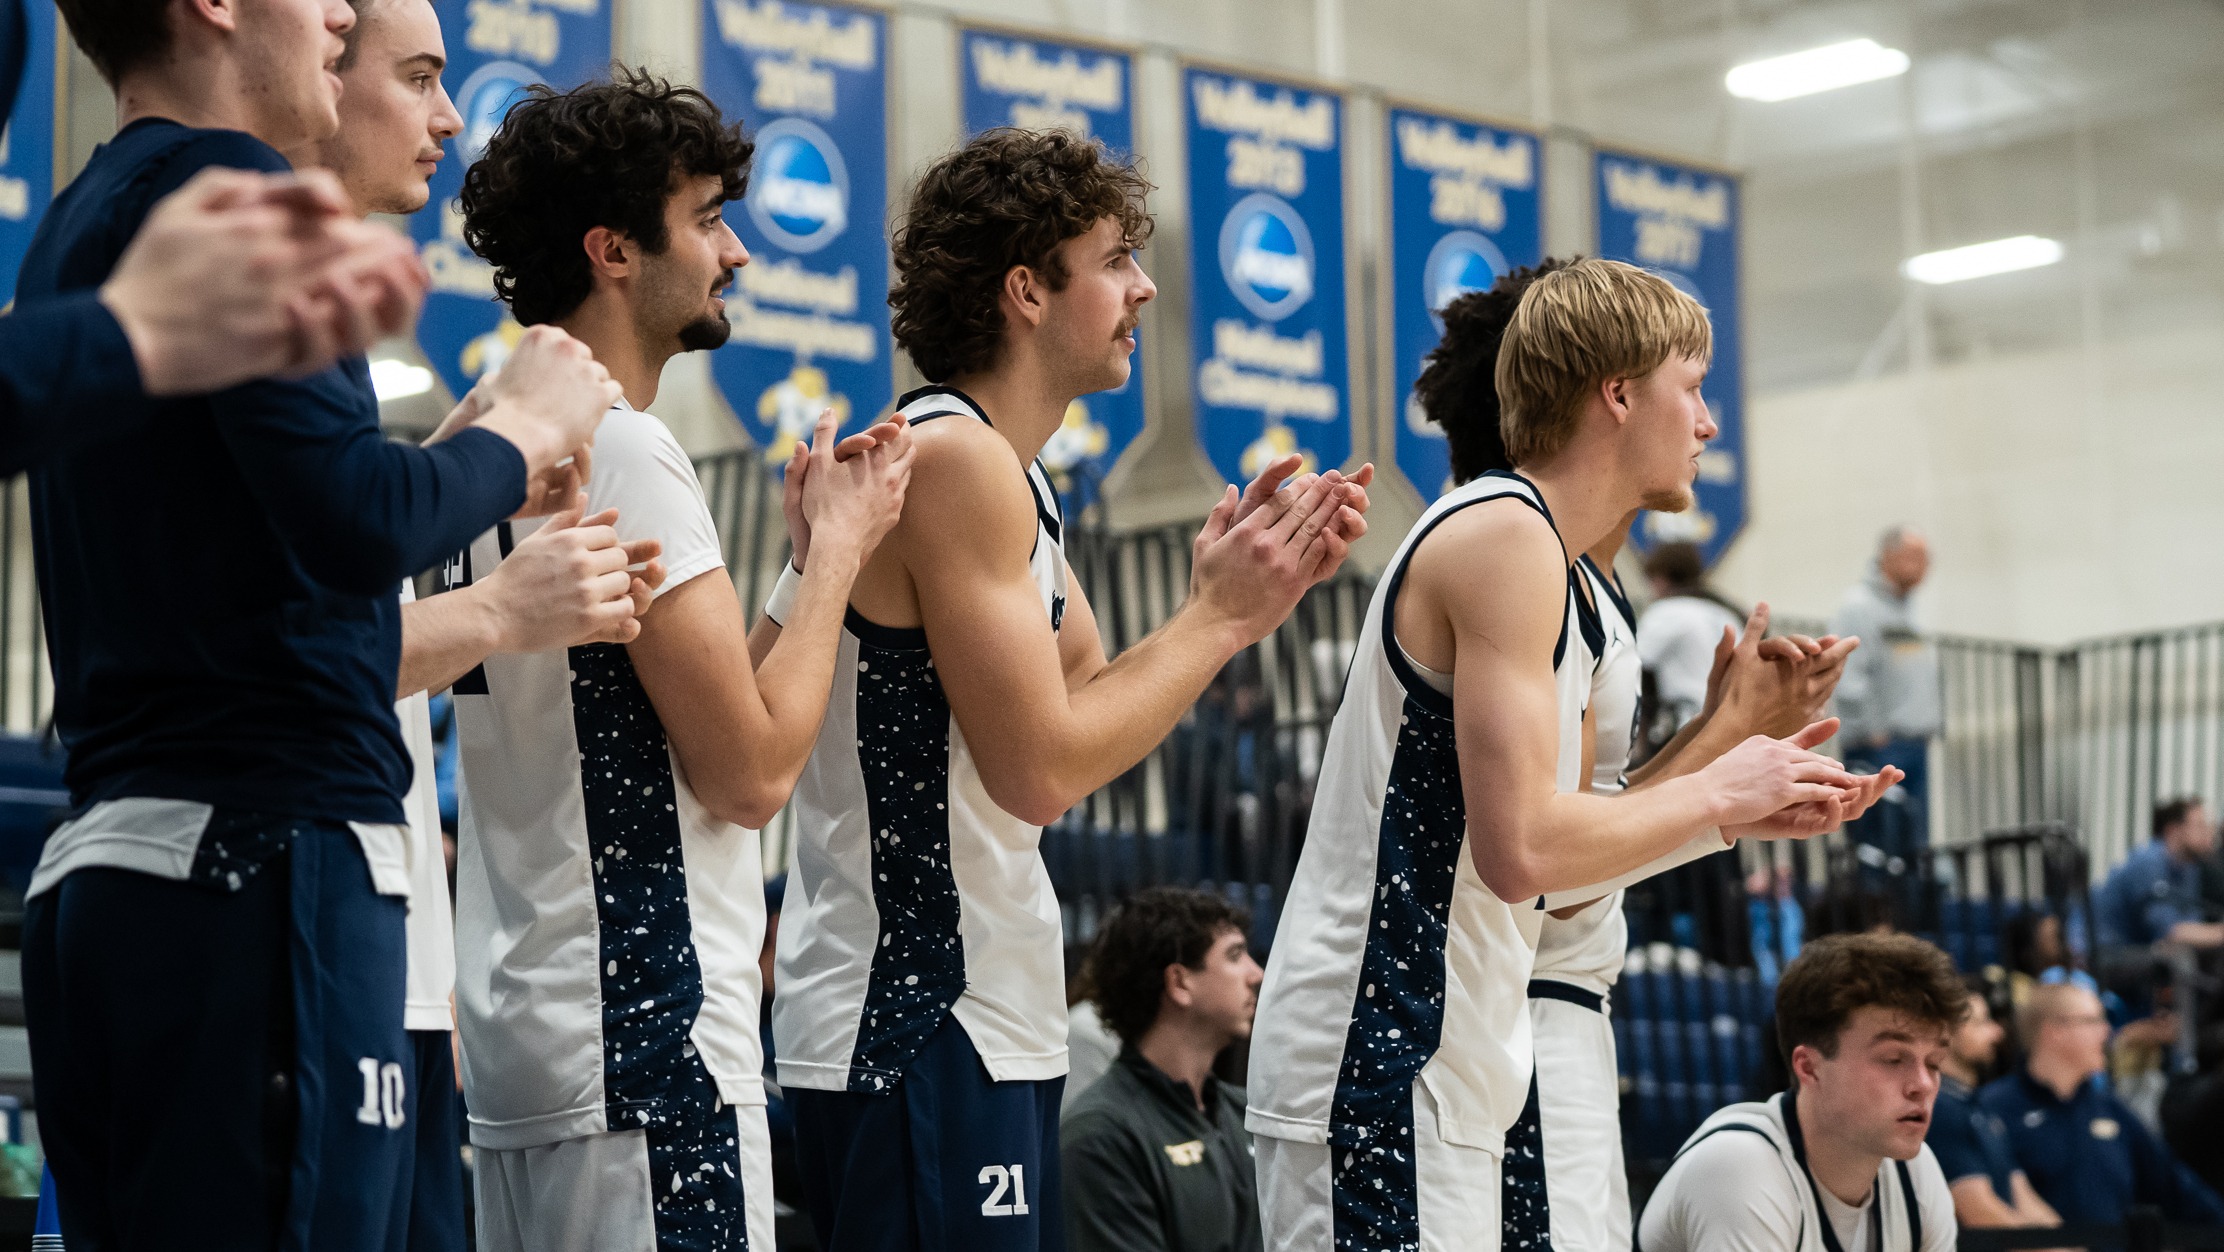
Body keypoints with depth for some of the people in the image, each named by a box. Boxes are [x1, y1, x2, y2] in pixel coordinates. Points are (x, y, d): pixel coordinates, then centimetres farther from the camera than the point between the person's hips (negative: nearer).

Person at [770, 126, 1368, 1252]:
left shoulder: (1009, 477, 16)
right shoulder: (951, 458, -16)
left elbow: (1093, 702, 17)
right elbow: (1041, 768, -20)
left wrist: (1247, 593, 5)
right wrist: (1220, 614, -10)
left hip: (989, 1022, 10)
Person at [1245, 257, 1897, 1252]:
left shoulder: (1539, 556, 19)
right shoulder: (1507, 534, -12)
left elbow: (1548, 877, 20)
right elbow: (1521, 851, -21)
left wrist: (1746, 816, 17)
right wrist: (1717, 794, -8)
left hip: (1432, 1075, 11)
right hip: (1379, 1070, -11)